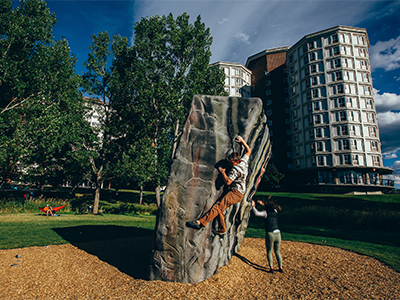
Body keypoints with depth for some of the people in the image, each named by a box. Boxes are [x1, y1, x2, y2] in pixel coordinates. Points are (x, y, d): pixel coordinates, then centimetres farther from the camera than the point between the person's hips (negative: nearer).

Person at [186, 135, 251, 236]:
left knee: (218, 205, -25)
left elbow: (228, 182, -23)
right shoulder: (244, 160, 7)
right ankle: (222, 230, 13)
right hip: (239, 193, 10)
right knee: (220, 208, 6)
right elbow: (249, 151, 26)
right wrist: (242, 140, 24)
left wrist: (222, 172, -12)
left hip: (236, 193, -10)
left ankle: (200, 222, -38)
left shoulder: (236, 169, -19)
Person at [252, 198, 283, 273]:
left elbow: (256, 213, -16)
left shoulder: (266, 213, -5)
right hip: (278, 234, 5)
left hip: (270, 234, -5)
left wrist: (253, 206, -3)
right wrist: (262, 203, 32)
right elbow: (270, 207, 31)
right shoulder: (275, 212, 10)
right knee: (277, 252, 20)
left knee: (269, 252, 12)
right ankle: (280, 267, 22)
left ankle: (271, 267, 7)